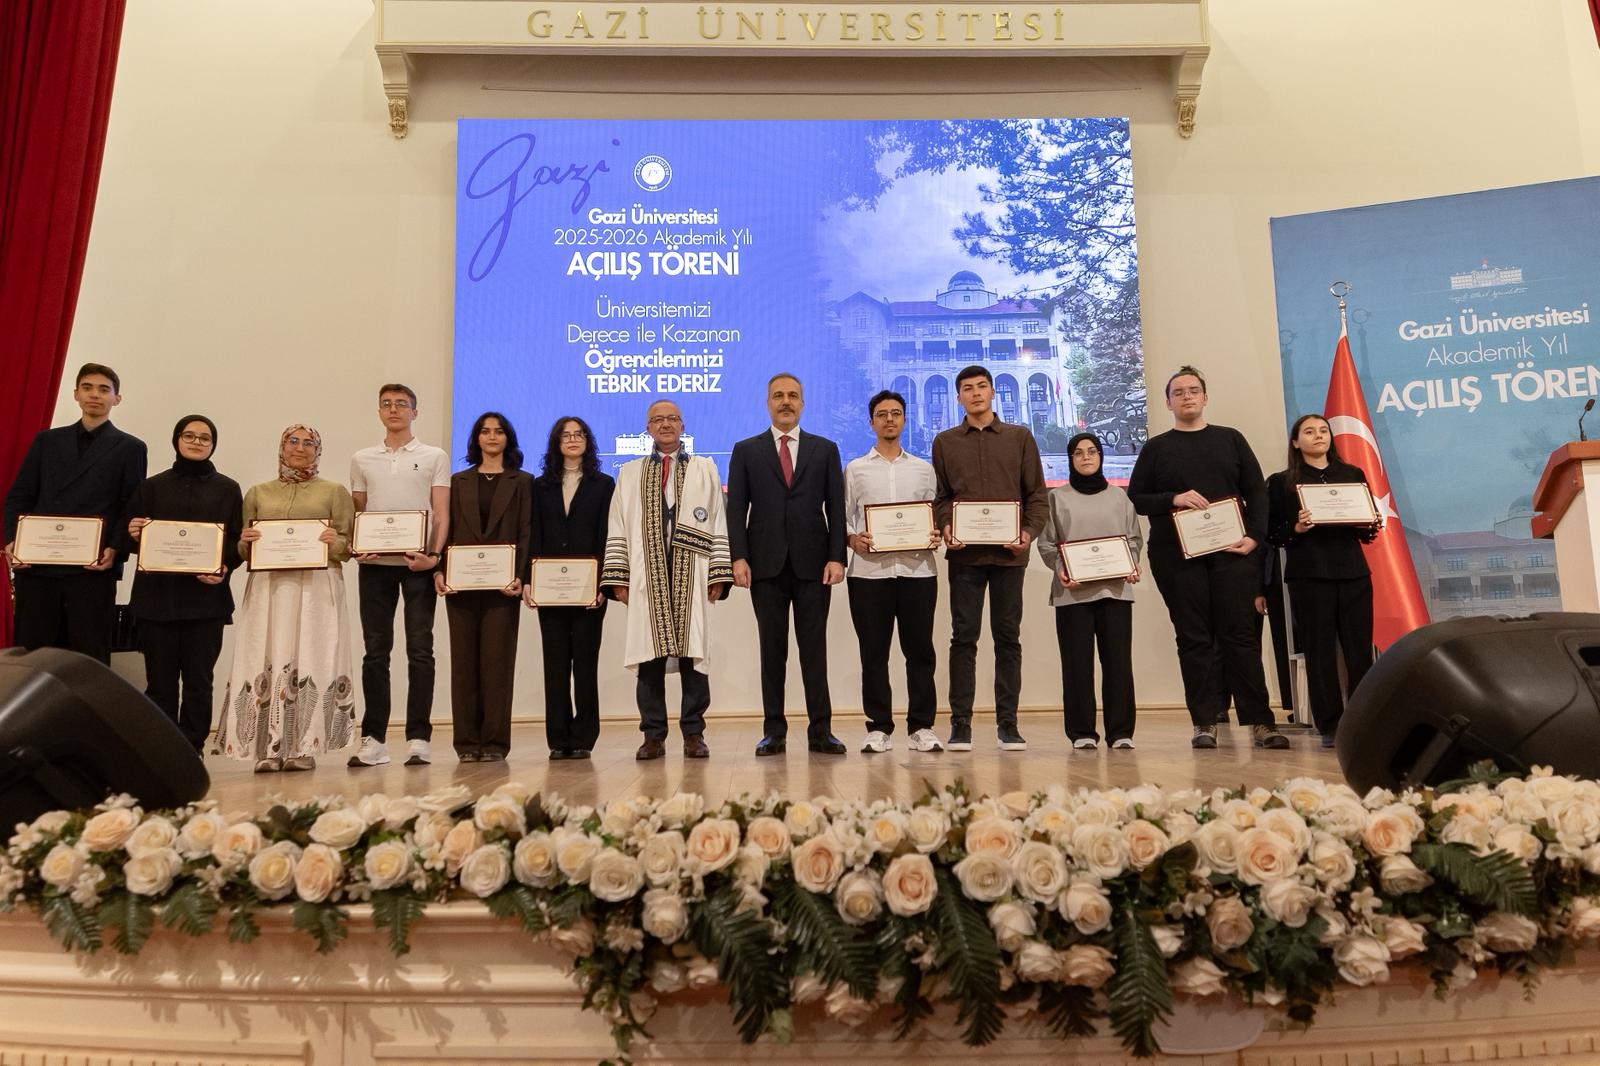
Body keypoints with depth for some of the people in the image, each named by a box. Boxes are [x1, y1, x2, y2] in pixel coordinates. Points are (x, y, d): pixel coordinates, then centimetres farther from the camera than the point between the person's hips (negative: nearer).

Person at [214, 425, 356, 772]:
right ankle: (270, 748, -1)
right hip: (268, 588, 2)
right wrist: (245, 543, -3)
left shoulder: (335, 492, 10)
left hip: (316, 588, -2)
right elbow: (242, 550, 19)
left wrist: (336, 543, -15)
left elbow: (350, 545, 6)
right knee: (266, 661, -4)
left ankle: (304, 747, -2)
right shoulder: (258, 493, 18)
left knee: (310, 660, -7)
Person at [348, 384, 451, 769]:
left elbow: (441, 514, 1)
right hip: (374, 564, 3)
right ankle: (373, 740, 10)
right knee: (375, 650, 4)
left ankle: (418, 738, 3)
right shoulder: (362, 459, 15)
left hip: (417, 563, -2)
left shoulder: (435, 457, 7)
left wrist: (434, 554, -13)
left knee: (420, 649, -2)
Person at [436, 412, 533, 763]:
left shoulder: (522, 482, 9)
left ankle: (495, 741, 3)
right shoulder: (459, 482, 15)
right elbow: (447, 529, 10)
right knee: (464, 661, 3)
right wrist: (439, 570, -4)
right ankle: (466, 741, 9)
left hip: (501, 584, -2)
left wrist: (519, 576, -12)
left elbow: (526, 534, 1)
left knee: (497, 660, -2)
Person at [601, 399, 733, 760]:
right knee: (649, 656, -1)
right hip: (646, 577, 1)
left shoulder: (705, 469, 13)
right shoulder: (630, 473, 16)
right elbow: (617, 529, 10)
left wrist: (719, 575, -3)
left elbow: (718, 524, 6)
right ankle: (653, 735, 7)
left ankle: (693, 733, 7)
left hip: (692, 576, -1)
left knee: (693, 653, -2)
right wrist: (618, 578, 0)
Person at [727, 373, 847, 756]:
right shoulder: (746, 451, 10)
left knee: (814, 648, 1)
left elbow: (836, 507, 6)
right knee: (772, 649, 4)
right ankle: (774, 731, 10)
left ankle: (820, 731, 6)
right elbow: (736, 508, 4)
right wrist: (739, 557, -8)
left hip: (813, 564, 0)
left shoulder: (825, 450, 11)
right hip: (766, 565, 0)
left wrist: (836, 557, -5)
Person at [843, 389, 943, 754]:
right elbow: (843, 518, 8)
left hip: (918, 569, 1)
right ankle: (879, 727, 10)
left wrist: (937, 536, -6)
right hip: (869, 570, -1)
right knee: (873, 652, 2)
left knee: (920, 649, 2)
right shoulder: (855, 469, 11)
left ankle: (921, 727, 10)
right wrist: (853, 539, -11)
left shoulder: (924, 469, 14)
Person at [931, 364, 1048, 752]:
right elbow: (940, 496, 10)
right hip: (965, 553, 0)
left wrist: (1030, 531, -8)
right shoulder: (945, 442, 11)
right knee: (964, 637, 1)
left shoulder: (1020, 437, 10)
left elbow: (1036, 493, 8)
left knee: (1008, 637, 4)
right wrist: (945, 527, -9)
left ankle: (1007, 723, 11)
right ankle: (960, 724, 5)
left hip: (1008, 553, 0)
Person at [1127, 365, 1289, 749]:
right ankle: (1204, 723, 4)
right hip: (1177, 555, 0)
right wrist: (1173, 499, -11)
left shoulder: (1231, 439, 14)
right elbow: (1135, 498, 6)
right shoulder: (1156, 448, 11)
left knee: (1241, 634, -2)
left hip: (1232, 550, 1)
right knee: (1194, 639, 0)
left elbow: (1257, 491, 10)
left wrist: (1255, 536, -4)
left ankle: (1259, 721, 1)